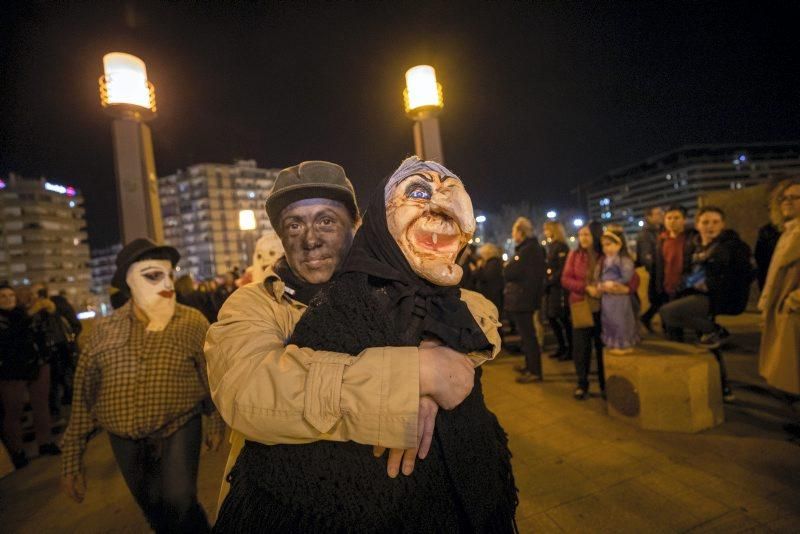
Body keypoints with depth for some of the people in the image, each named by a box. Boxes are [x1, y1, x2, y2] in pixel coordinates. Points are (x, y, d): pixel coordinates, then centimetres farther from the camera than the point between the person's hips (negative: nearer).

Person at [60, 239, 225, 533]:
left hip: (179, 430, -3)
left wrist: (216, 424, 6)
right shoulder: (104, 330, -3)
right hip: (125, 441, 3)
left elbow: (212, 376, -1)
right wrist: (72, 457, 6)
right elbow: (84, 395, 4)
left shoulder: (192, 321, -9)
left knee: (179, 503, -17)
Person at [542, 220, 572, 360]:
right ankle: (562, 347, 23)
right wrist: (545, 283, 5)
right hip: (551, 288, 9)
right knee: (551, 318, 11)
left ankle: (570, 349, 9)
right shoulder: (551, 247, 17)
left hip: (559, 288, -9)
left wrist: (549, 282, -18)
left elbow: (562, 270, -17)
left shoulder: (561, 247, -9)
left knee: (564, 319, -2)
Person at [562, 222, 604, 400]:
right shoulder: (574, 255, 2)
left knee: (602, 346, 9)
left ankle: (605, 385, 25)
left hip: (602, 308, -1)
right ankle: (582, 384, 21)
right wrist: (586, 288, -17)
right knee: (580, 347, 6)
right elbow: (565, 279, -3)